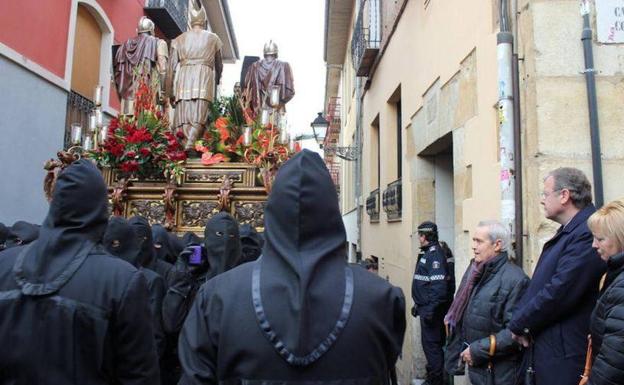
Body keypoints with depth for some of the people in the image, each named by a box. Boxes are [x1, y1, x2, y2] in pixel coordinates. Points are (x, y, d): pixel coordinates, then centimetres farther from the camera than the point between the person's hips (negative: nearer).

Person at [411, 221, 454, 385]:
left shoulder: (435, 254, -18)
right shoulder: (427, 253, 12)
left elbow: (439, 285, -26)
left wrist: (431, 310, -26)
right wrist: (418, 305, 20)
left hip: (431, 309, -10)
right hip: (425, 307, 10)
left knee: (431, 344, 0)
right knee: (431, 343, 19)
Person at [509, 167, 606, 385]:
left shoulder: (587, 233, -20)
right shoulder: (569, 232, 13)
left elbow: (560, 292, -25)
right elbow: (540, 285, 13)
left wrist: (519, 324, -12)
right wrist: (521, 321, 1)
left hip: (565, 358, -9)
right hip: (546, 348, 9)